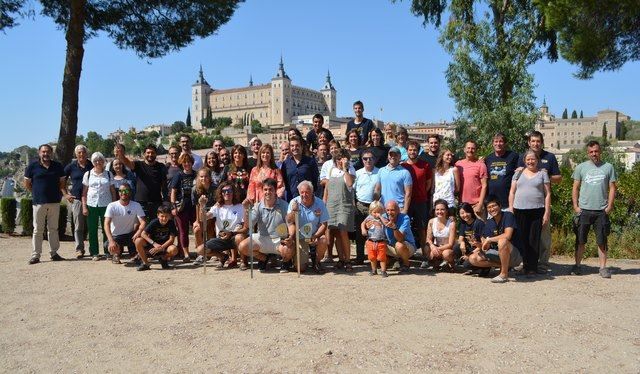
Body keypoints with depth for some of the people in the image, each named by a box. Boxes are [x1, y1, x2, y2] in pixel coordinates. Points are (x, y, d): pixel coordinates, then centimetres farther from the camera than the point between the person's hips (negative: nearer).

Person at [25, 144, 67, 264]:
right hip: (39, 202, -2)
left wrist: (64, 193, -1)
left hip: (54, 202, 2)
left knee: (53, 229, 9)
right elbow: (27, 184, 7)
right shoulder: (33, 166, 0)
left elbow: (62, 182, 13)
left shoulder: (58, 166, 7)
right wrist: (37, 192, 6)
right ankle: (35, 255, 6)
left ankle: (54, 253, 16)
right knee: (37, 229, 1)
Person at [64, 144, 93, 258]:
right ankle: (79, 249, 2)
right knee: (78, 226, -3)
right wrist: (66, 194, 2)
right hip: (76, 199, -1)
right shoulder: (71, 166, 5)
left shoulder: (92, 166, 7)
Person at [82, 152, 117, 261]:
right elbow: (84, 192, 7)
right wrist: (84, 207, 0)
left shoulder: (108, 174, 6)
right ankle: (94, 253, 12)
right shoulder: (88, 174, 6)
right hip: (91, 205, 1)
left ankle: (108, 252, 12)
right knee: (92, 230, 4)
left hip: (106, 205, 0)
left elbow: (113, 191, 8)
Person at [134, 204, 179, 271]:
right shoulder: (154, 222, -14)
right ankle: (145, 263, -7)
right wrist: (154, 243, -28)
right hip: (152, 245, 0)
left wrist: (161, 248, -27)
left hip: (164, 246, 0)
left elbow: (171, 239, -15)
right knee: (138, 241, -28)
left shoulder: (171, 223, -13)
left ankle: (164, 260, 4)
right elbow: (143, 234, -18)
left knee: (174, 249, -34)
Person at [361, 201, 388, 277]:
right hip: (371, 241, 3)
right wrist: (363, 230, -3)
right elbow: (363, 224, 15)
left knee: (382, 257, 0)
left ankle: (383, 271, 10)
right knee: (372, 257, 12)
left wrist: (380, 216, -17)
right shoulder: (369, 218, 6)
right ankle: (374, 270, 28)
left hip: (381, 242, -3)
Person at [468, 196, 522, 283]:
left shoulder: (508, 216, -12)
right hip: (497, 253, 7)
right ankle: (504, 265, -3)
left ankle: (504, 274, -24)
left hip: (514, 255, -7)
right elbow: (486, 246, 4)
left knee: (502, 241, -39)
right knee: (473, 258, -6)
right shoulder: (489, 223, 6)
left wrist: (489, 240, -16)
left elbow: (507, 236, -27)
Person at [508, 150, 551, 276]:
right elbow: (512, 192, 12)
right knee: (523, 239, 2)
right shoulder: (519, 173, 13)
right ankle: (526, 265, 10)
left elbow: (547, 194, 5)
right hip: (520, 210, 2)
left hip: (537, 211, -1)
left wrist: (547, 211, -2)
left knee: (534, 239, -2)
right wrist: (510, 208, 3)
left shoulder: (542, 174, 8)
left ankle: (532, 267, 4)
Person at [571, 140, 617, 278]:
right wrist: (575, 206, -2)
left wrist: (610, 205, -5)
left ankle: (603, 267, 11)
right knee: (581, 240, 6)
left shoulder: (608, 167, 6)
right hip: (584, 210, 0)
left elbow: (612, 188, 5)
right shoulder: (581, 167, 5)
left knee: (602, 241, 4)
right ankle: (577, 265, 14)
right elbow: (575, 188, 6)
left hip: (602, 210, 0)